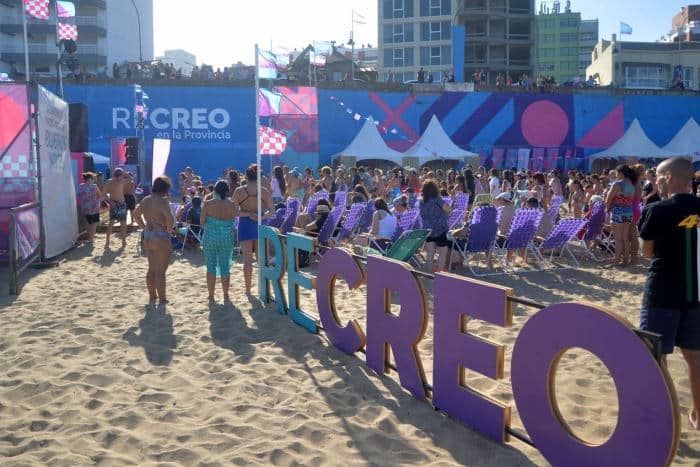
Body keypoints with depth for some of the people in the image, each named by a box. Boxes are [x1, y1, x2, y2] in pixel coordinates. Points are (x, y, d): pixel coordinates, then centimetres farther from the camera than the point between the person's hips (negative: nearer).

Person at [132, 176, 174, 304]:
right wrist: (169, 230, -13)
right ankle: (162, 299, 9)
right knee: (160, 271, 1)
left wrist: (144, 227, 17)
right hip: (160, 238, -8)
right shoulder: (162, 201, -18)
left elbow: (136, 214, 20)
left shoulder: (146, 200, 6)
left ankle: (152, 296, 30)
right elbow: (170, 219, -30)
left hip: (147, 237, 8)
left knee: (151, 269, 18)